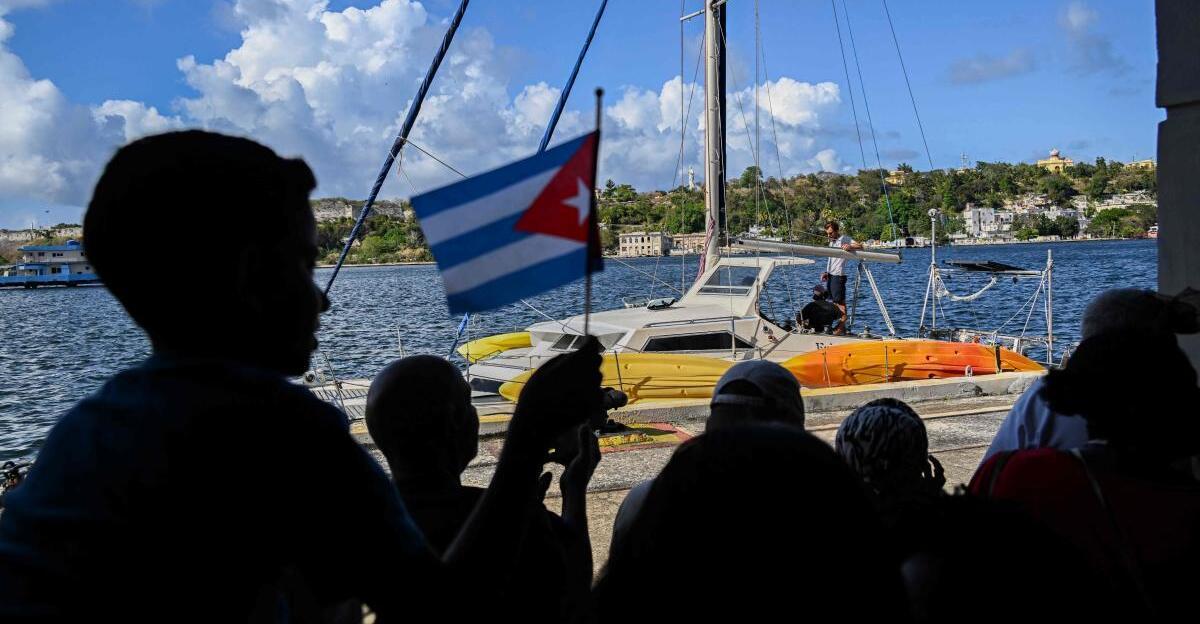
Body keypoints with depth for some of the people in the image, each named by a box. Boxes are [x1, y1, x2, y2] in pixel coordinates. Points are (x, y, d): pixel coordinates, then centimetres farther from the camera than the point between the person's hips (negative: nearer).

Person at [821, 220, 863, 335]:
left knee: (840, 302, -8)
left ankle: (842, 327, -7)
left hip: (838, 275, -9)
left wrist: (849, 246, -35)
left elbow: (860, 246, -16)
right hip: (831, 275, 9)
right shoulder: (832, 241, 21)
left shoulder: (844, 239, -5)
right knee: (834, 301, 9)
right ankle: (838, 326, 12)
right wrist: (826, 272, 16)